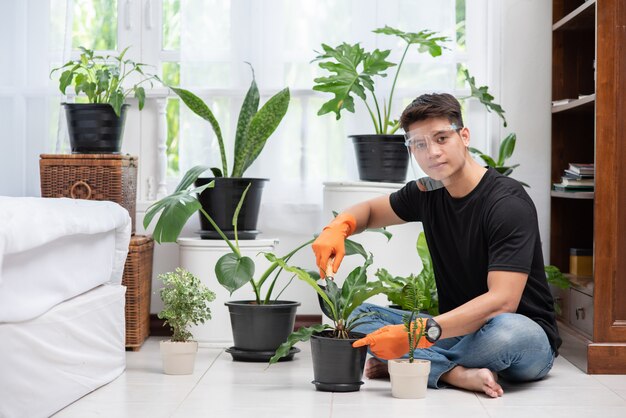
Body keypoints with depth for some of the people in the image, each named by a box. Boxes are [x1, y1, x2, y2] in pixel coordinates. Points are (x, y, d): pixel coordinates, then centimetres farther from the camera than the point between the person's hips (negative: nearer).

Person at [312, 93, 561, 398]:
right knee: (360, 315, -9)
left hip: (528, 335, -6)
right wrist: (337, 228, -5)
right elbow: (369, 211, 21)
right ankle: (460, 374, -25)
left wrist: (422, 332, -37)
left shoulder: (508, 203, -18)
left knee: (508, 331, -41)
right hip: (457, 328, 7)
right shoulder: (429, 194, 4)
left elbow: (502, 300, -27)